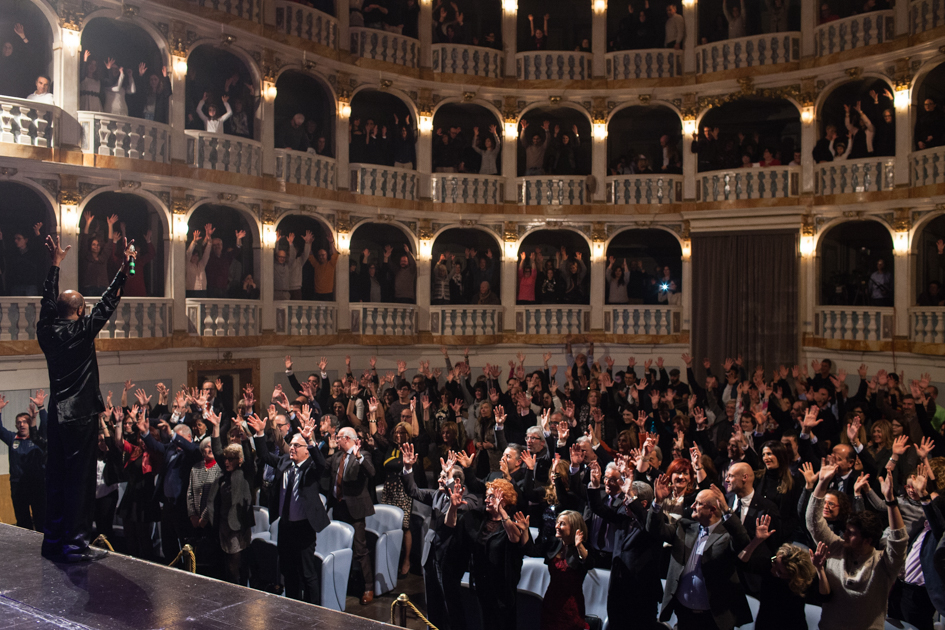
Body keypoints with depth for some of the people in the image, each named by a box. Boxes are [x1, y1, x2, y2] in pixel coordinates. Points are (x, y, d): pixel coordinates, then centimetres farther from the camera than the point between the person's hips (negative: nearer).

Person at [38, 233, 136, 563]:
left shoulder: (47, 332, 5)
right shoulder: (81, 332, -10)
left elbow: (48, 303, 18)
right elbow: (107, 304, -8)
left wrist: (55, 264, 23)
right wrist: (124, 268, -4)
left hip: (57, 414, 7)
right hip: (81, 415, -7)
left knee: (56, 476, 12)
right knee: (79, 478, -3)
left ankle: (53, 540, 20)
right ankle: (75, 544, 0)